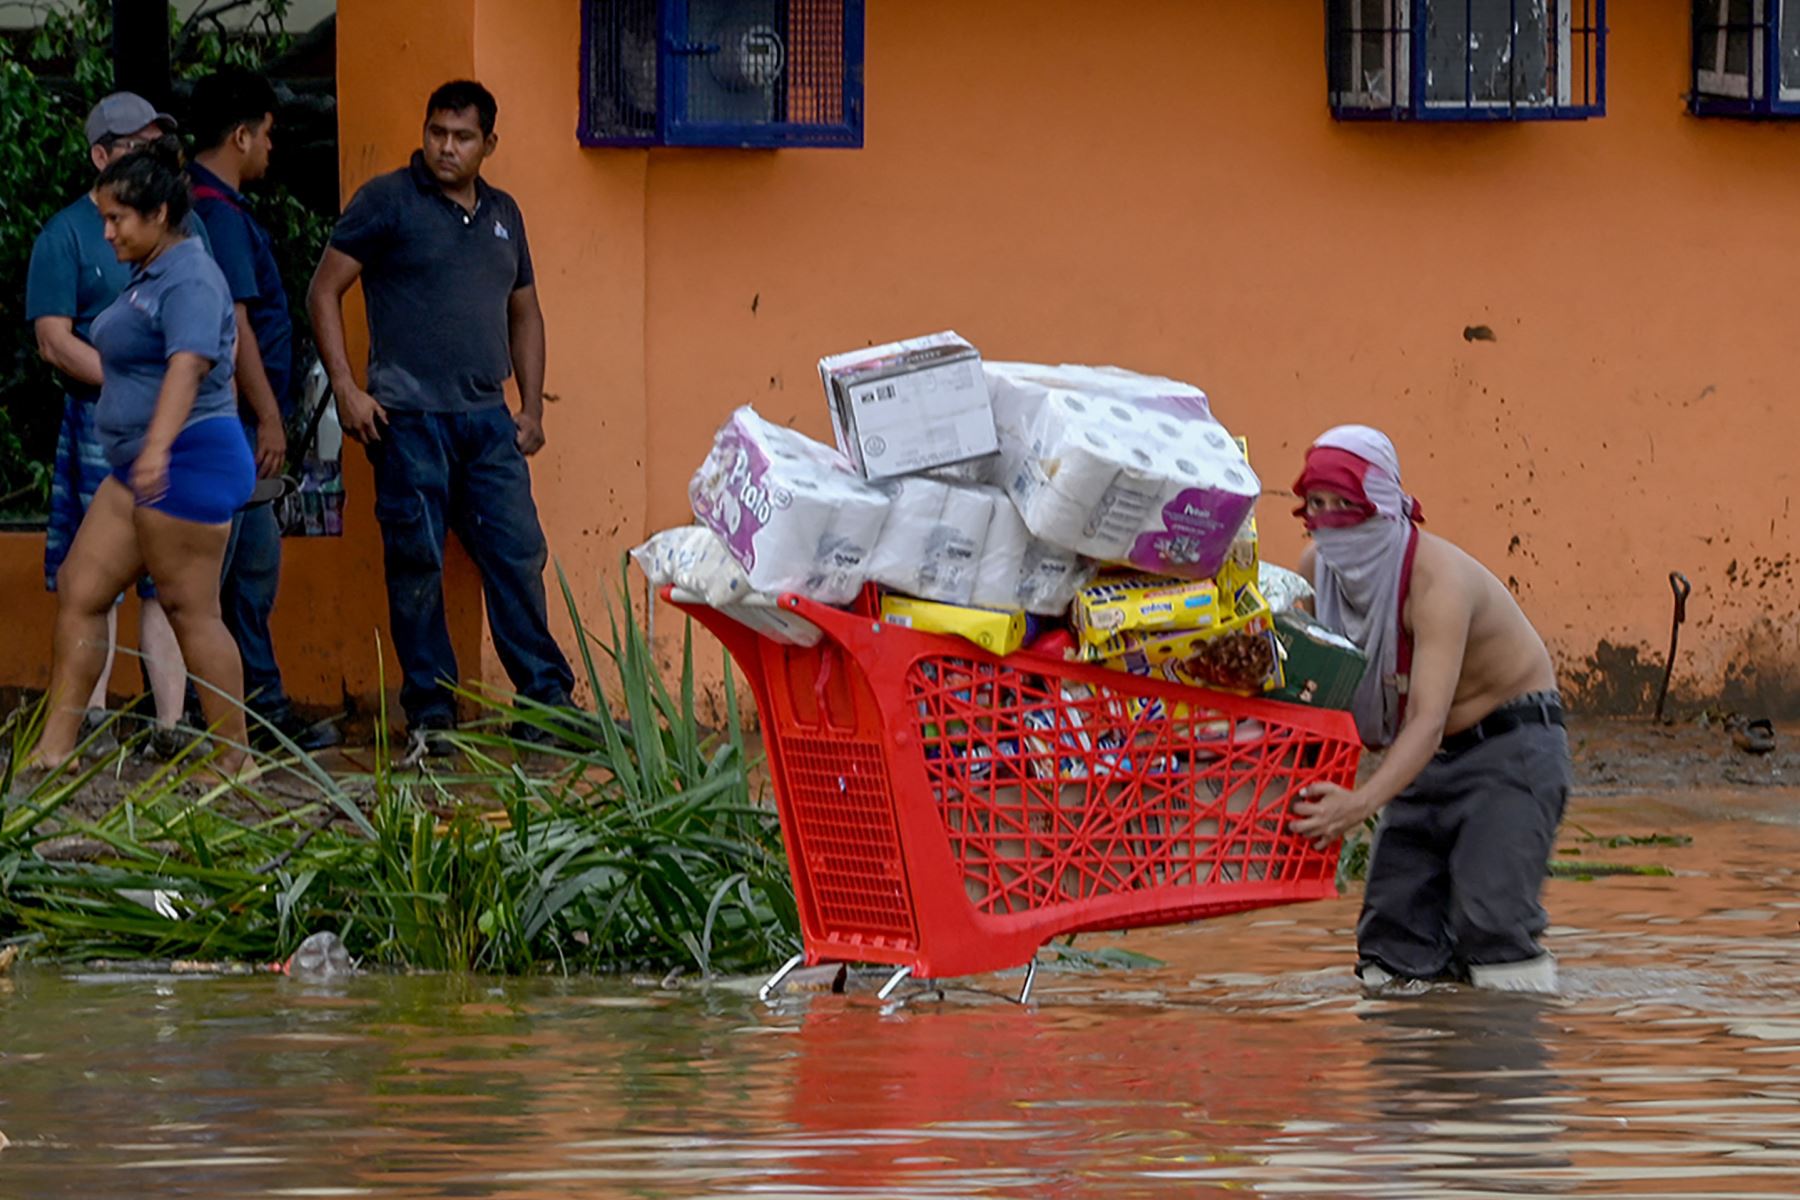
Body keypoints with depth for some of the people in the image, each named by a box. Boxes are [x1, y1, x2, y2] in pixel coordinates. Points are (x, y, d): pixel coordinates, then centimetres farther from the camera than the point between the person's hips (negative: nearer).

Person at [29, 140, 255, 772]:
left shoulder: (188, 281, -16)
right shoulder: (149, 275, 16)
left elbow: (188, 365, -32)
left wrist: (158, 447, -45)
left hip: (188, 461, -11)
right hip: (139, 469, 11)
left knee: (189, 610, -5)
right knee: (79, 591, 5)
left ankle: (236, 761, 3)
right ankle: (54, 750, 5)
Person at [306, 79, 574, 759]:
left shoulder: (502, 214, 17)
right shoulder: (388, 201, 0)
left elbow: (524, 313, 26)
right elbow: (324, 291, -1)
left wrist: (532, 407, 16)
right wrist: (346, 388, -9)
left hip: (487, 420, 5)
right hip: (410, 416, -5)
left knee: (518, 557, 2)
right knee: (417, 564, -3)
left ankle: (547, 700, 8)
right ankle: (430, 714, 4)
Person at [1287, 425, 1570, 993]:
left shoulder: (1437, 579, -31)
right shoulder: (1316, 568, -9)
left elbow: (1428, 720, -40)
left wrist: (1363, 802, -55)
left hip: (1511, 749, -7)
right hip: (1426, 760, 7)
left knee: (1490, 919, -23)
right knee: (1392, 929, -2)